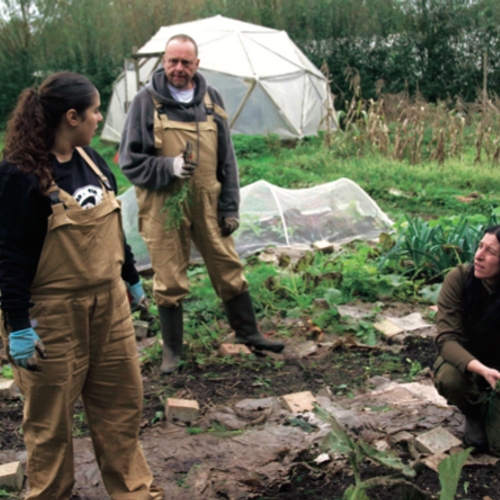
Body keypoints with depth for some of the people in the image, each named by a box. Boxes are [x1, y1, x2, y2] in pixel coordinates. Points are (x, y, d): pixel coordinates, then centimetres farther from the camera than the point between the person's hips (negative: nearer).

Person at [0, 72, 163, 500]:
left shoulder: (90, 159, 6)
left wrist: (132, 279, 22)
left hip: (108, 303, 7)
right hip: (53, 315, -7)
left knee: (123, 400, 15)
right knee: (51, 414, 9)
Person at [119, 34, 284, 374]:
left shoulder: (211, 99, 6)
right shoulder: (146, 102, -5)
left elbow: (226, 158, 10)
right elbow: (130, 160, -3)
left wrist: (230, 206, 6)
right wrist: (168, 167, -20)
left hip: (208, 204, 3)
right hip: (163, 206, -3)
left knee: (229, 269, 10)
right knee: (169, 282, 5)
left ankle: (247, 332, 29)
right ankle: (172, 350, 22)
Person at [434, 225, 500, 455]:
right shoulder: (459, 278, -25)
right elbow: (446, 339, -28)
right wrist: (481, 369, -45)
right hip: (465, 359, 0)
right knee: (448, 379, -36)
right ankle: (475, 413, 1)